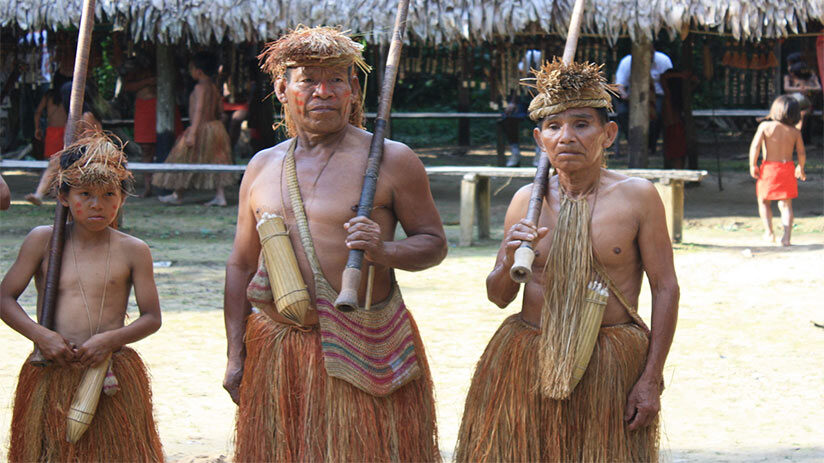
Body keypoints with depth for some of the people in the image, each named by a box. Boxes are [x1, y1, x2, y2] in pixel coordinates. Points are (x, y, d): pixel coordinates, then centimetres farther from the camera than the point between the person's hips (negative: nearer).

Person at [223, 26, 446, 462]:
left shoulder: (391, 160, 1)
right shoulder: (262, 167, 12)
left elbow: (434, 243, 4)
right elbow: (241, 265, 16)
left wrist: (384, 253, -18)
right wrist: (235, 356, 10)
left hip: (363, 352, -3)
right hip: (276, 352, 4)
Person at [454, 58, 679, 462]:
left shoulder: (636, 197, -4)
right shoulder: (526, 200, 4)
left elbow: (665, 288, -3)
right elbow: (498, 297, 10)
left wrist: (651, 378, -7)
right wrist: (509, 261, -13)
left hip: (610, 367, -2)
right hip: (527, 365, 2)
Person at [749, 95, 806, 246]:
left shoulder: (765, 126, -7)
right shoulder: (795, 132, -1)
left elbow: (755, 146, -14)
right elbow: (801, 153, 1)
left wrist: (753, 165, -2)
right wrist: (801, 168, 19)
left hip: (768, 168, -1)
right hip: (787, 168, 1)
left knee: (764, 201, 18)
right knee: (786, 205, 7)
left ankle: (769, 232, 7)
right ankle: (786, 236, -5)